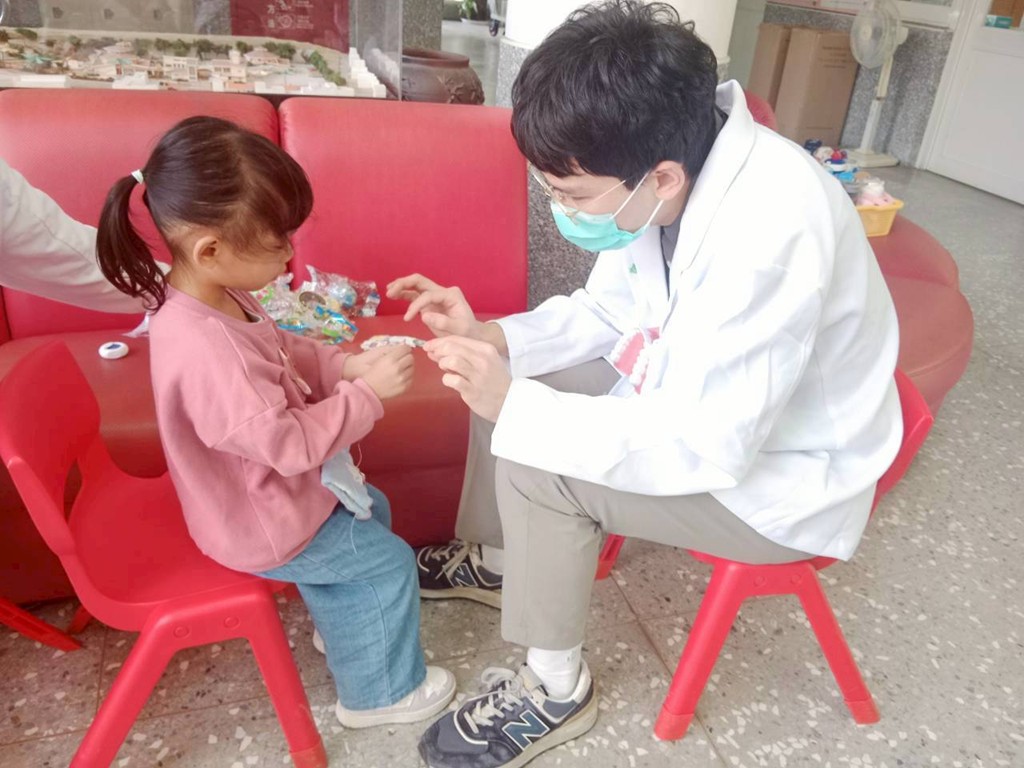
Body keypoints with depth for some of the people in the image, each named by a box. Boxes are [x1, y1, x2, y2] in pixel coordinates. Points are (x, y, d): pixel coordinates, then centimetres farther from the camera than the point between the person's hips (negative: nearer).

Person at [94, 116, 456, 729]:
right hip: (263, 525, -9)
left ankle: (346, 624, 48)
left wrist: (346, 364, -10)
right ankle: (384, 691, 29)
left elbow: (282, 351, 6)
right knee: (388, 563, 5)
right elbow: (289, 440, -34)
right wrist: (369, 392, -26)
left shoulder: (214, 295, -8)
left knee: (371, 511, 26)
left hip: (266, 490, 9)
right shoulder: (205, 350, -40)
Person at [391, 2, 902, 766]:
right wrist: (491, 336, -13)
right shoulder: (668, 173, -11)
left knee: (537, 467, -22)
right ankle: (493, 559, 27)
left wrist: (514, 405, -32)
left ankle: (555, 692, 3)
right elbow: (607, 310, 3)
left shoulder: (769, 234, -36)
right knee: (509, 382, 4)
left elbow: (706, 449, -33)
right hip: (696, 401, 8)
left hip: (782, 475, -8)